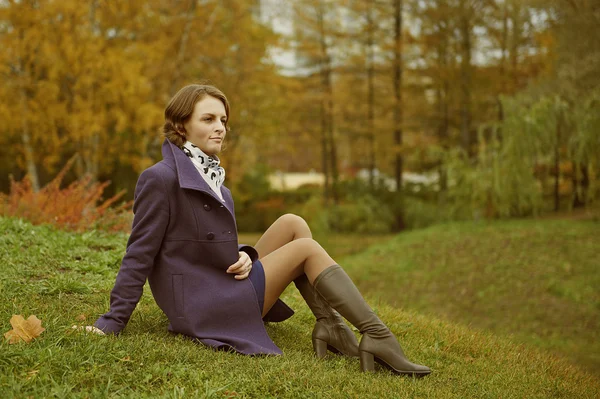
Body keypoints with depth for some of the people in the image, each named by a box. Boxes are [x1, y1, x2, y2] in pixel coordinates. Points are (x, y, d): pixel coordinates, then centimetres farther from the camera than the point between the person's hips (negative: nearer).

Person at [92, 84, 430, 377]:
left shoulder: (213, 179, 14)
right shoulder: (160, 178, -13)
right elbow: (140, 253, -14)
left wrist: (244, 256, -5)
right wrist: (113, 322, -15)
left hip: (223, 292, 9)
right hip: (199, 308, -9)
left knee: (292, 224, -1)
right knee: (306, 248, -10)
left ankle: (328, 324, -8)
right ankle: (378, 337, -12)